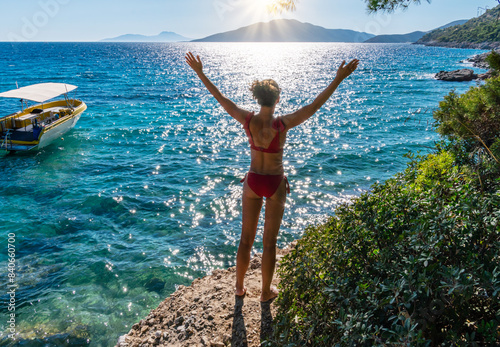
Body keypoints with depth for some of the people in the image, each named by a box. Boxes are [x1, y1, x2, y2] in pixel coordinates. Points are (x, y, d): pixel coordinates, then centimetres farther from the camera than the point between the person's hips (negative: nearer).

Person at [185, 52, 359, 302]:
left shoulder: (247, 120, -13)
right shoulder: (282, 124, -21)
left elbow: (220, 98, -5)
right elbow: (315, 106, -21)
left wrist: (200, 73, 4)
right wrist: (338, 79, -20)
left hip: (253, 181, 3)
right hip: (275, 184, -3)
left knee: (246, 238, 17)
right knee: (270, 241, 12)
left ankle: (239, 286, 32)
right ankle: (266, 292, 27)